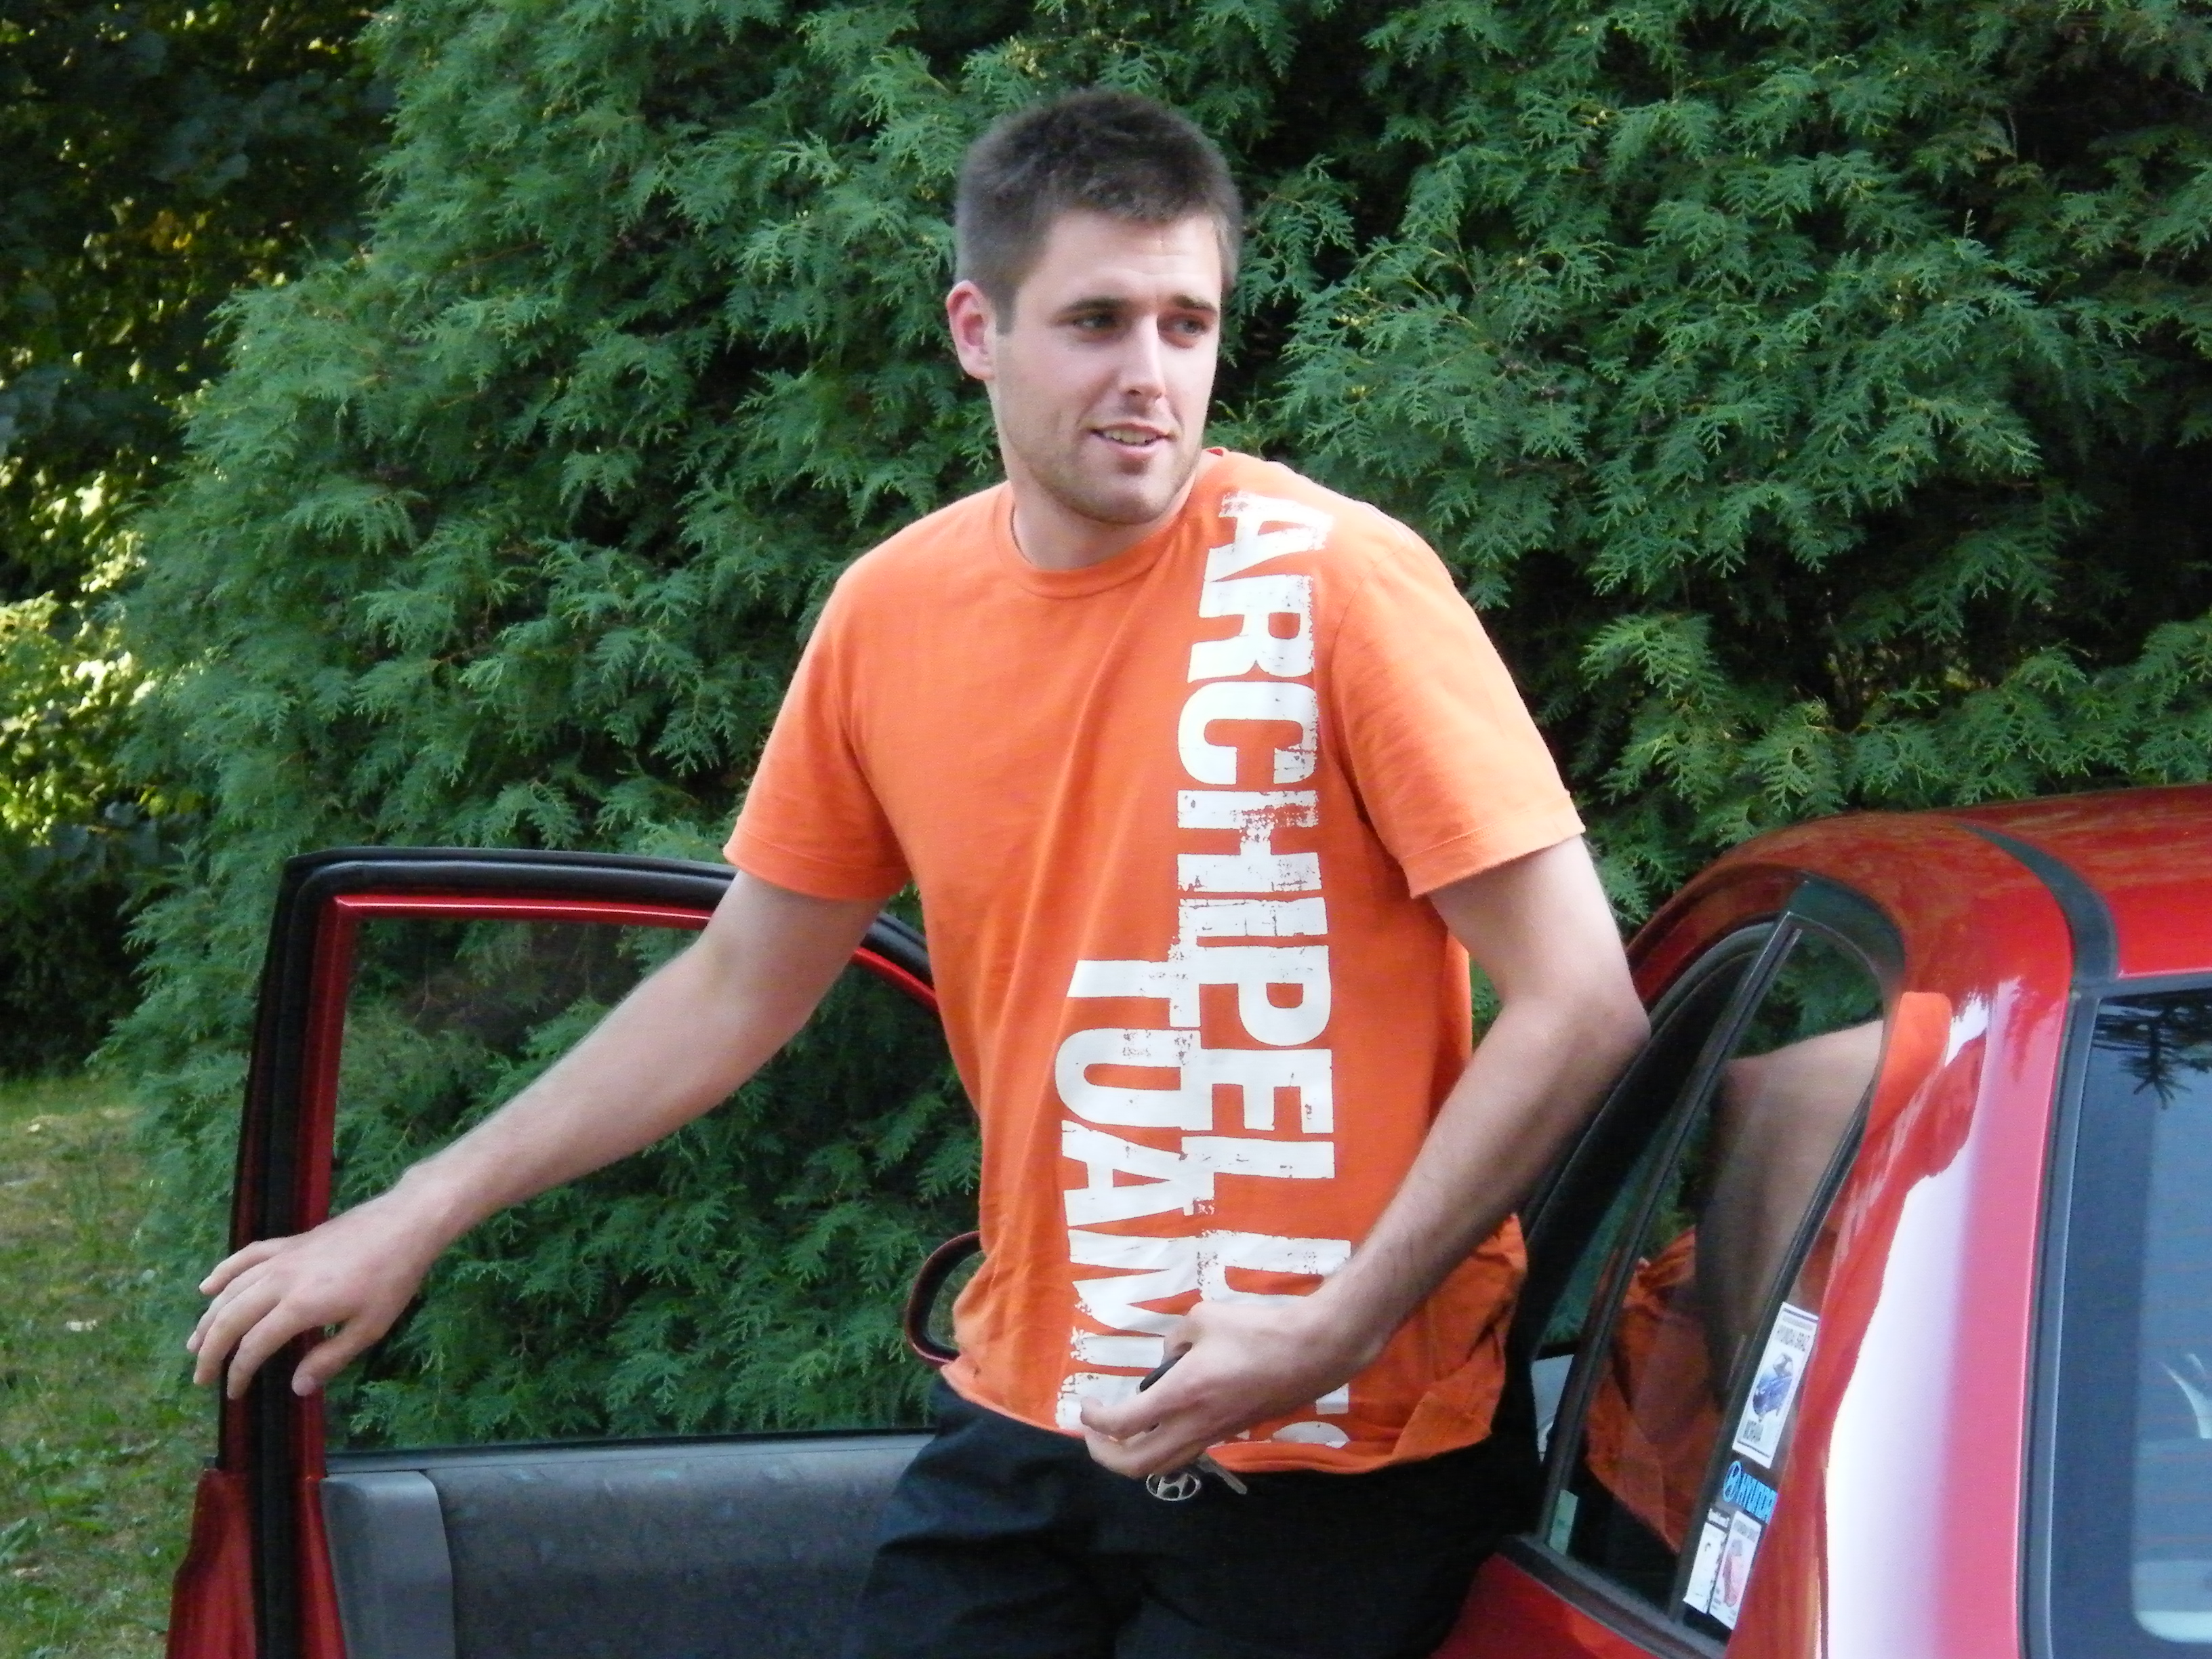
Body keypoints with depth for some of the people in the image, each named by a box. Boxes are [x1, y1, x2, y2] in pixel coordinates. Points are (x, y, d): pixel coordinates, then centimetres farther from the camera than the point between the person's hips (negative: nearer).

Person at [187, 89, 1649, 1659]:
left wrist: (1334, 1328, -19)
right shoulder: (892, 615, 2)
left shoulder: (1329, 580, -13)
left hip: (1325, 1466, -4)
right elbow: (736, 985, 14)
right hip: (1026, 1420, 5)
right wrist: (412, 1220, 13)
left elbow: (1581, 1008, -14)